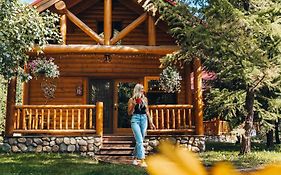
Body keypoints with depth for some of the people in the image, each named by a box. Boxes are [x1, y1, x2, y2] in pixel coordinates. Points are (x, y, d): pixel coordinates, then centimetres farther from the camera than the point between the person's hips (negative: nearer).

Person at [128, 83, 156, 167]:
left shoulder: (145, 99, 12)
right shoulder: (132, 100, 0)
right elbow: (129, 113, 1)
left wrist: (151, 122, 14)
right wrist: (133, 105, -15)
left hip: (144, 119, 4)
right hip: (135, 119, -4)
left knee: (140, 141, 8)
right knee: (139, 140, -12)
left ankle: (135, 158, 22)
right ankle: (141, 160, -13)